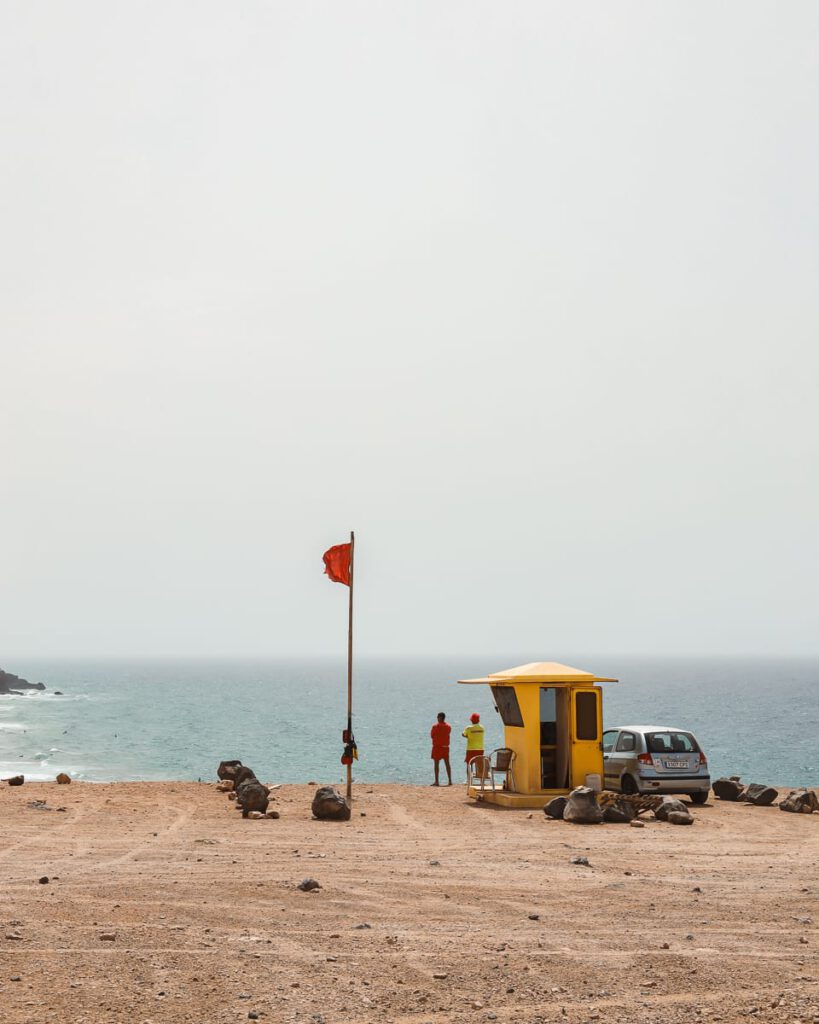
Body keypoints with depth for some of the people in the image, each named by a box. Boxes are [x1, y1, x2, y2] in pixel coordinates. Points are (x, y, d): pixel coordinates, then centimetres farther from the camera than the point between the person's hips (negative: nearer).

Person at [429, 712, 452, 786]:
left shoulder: (435, 726, -11)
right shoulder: (448, 727, 5)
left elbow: (431, 736, -4)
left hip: (437, 747, -5)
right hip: (446, 747, 5)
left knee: (436, 764, -1)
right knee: (447, 764, 8)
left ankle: (436, 781, -5)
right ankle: (450, 781, 7)